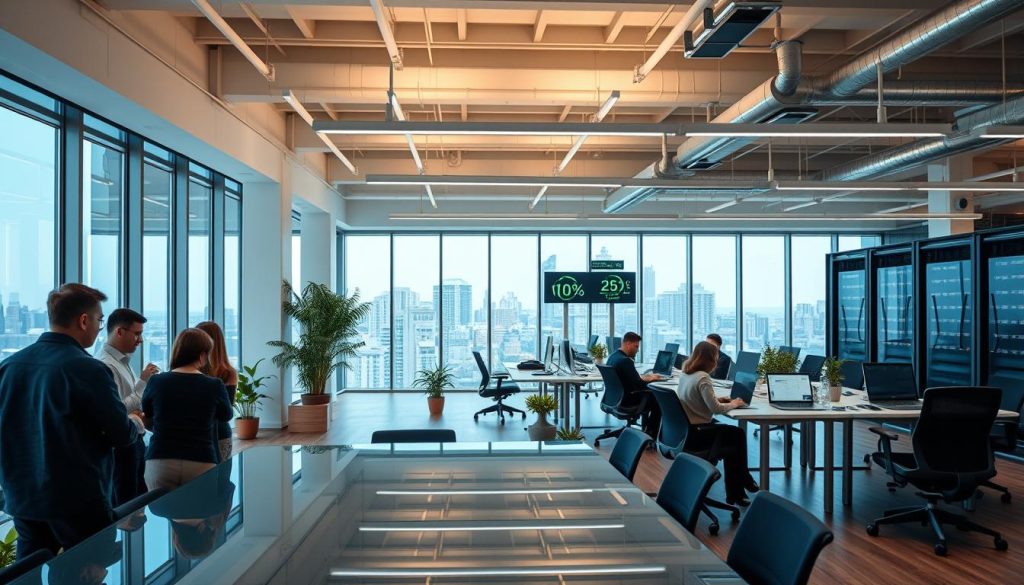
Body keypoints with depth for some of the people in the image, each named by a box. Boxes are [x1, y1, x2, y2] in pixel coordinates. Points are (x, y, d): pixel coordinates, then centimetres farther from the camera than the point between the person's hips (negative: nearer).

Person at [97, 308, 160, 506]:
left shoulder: (124, 361, 11)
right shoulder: (106, 365, -19)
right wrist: (143, 382, -20)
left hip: (134, 440, 9)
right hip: (121, 445, -9)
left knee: (138, 499, 16)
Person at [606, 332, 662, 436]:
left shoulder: (613, 356, 5)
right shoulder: (625, 361, -25)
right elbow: (639, 385, -23)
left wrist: (644, 378, 6)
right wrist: (650, 379, -4)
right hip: (625, 401, -9)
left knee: (648, 394, 26)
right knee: (657, 402, 7)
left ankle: (646, 430, 33)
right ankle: (651, 435, 19)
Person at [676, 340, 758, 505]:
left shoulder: (685, 373, 7)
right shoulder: (702, 378, -20)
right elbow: (716, 409, -20)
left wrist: (717, 399, 11)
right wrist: (732, 404, -2)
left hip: (684, 429, 8)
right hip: (694, 434, -8)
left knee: (731, 435, 17)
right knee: (738, 435, 10)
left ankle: (735, 493, 20)